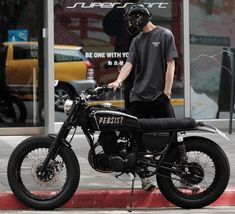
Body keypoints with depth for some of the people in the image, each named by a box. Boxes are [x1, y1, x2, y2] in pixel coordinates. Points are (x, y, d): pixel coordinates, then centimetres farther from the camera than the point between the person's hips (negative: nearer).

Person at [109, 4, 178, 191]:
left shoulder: (165, 35, 2)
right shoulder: (137, 41, 17)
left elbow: (170, 64, -3)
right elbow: (129, 63, 5)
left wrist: (167, 91, -10)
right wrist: (118, 81, -14)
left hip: (160, 97, -5)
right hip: (139, 97, 5)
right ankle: (144, 177, 8)